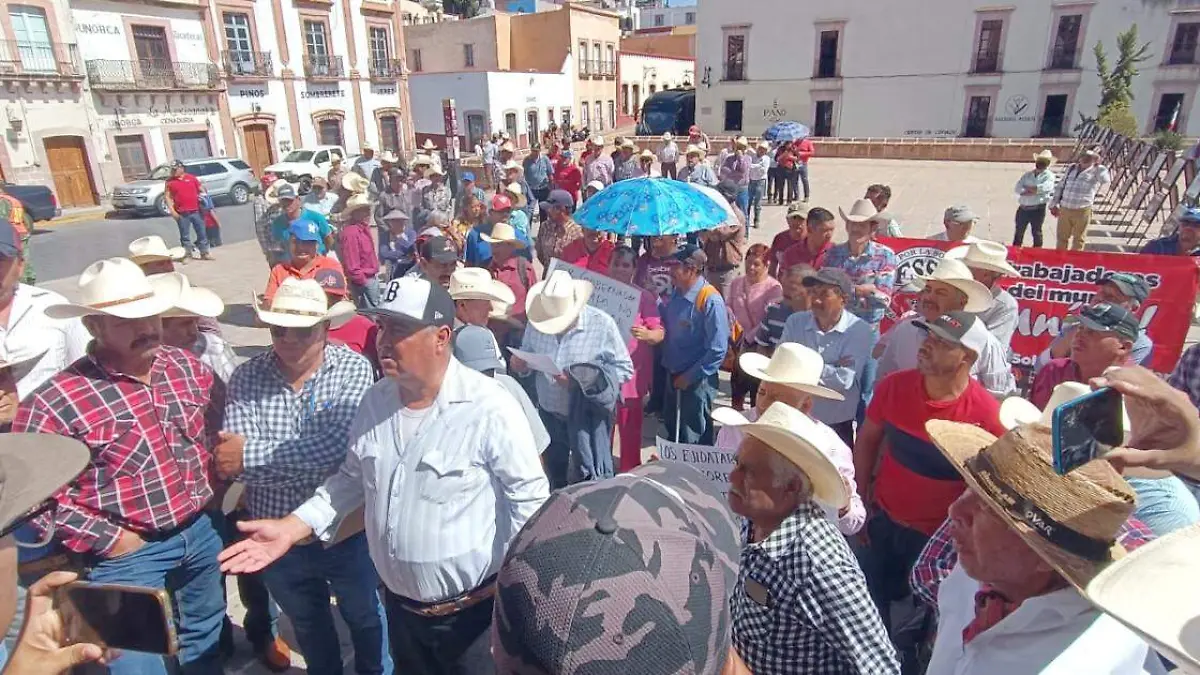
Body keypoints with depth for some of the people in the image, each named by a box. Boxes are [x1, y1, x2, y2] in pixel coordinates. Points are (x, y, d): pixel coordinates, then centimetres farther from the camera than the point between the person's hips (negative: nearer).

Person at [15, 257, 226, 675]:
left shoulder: (188, 367, -3)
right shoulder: (55, 403, -19)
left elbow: (220, 419, 14)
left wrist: (214, 481, 6)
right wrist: (107, 540, -16)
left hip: (203, 532, 5)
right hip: (128, 554, -4)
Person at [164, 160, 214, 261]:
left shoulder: (192, 178, 6)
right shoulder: (170, 181, 3)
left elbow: (202, 190, 13)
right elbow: (167, 196, 2)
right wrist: (172, 210, -6)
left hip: (196, 211, 1)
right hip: (182, 214, -1)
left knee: (202, 233, 5)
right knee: (185, 235, 5)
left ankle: (204, 253, 14)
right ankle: (188, 254, 13)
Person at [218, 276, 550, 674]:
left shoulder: (489, 407, -24)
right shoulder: (375, 401, -4)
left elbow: (530, 498, -17)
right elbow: (353, 479, 9)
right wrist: (290, 528, -1)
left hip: (473, 612, -6)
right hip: (400, 605, 6)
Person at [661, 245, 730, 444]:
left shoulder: (710, 301, -22)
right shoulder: (677, 294, 2)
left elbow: (718, 350, -23)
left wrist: (690, 376, -18)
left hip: (696, 381, -8)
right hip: (673, 375, 8)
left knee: (693, 440, 9)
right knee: (672, 432, 23)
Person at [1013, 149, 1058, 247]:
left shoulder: (1049, 176, -2)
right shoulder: (1027, 174, 10)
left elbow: (1042, 188, -21)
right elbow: (1017, 188, -4)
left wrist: (1026, 187, -9)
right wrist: (1033, 190, -17)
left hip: (1038, 209, -4)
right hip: (1023, 208, 4)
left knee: (1036, 233, 7)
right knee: (1018, 232, 12)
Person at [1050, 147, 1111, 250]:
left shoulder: (1096, 171, -4)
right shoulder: (1072, 168, 8)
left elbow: (1106, 180, -26)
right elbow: (1061, 186, 15)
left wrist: (1098, 165, -18)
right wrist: (1054, 204, 12)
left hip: (1082, 211, -4)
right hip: (1064, 209, 4)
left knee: (1078, 239, 9)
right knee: (1062, 237, 15)